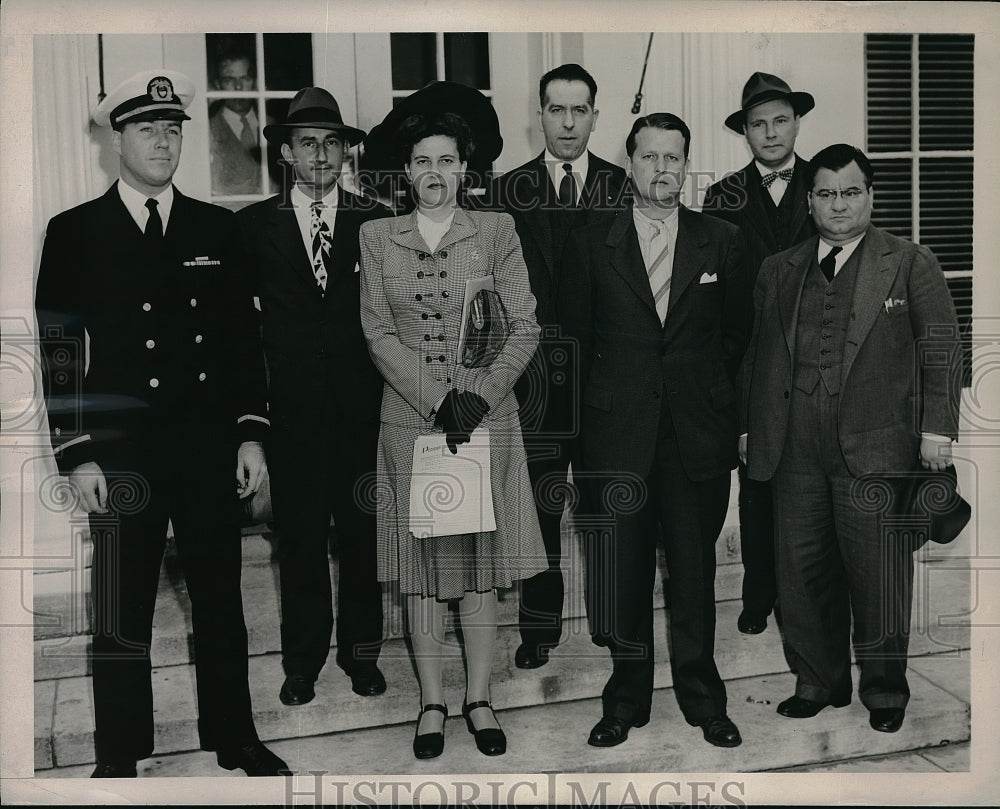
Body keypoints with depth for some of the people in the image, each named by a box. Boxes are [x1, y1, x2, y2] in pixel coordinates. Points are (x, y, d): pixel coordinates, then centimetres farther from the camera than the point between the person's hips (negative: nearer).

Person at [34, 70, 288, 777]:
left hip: (211, 446, 3)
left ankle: (235, 738, 26)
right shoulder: (75, 233, 2)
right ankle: (119, 758, 21)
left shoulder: (217, 229, 9)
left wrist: (251, 433, 4)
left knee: (222, 598, 11)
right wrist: (78, 454, -7)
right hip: (123, 451, -2)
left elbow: (243, 338, 10)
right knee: (123, 612, 4)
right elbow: (59, 350, -1)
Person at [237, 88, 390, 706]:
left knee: (362, 529, 8)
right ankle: (303, 660, 20)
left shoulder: (376, 222, 6)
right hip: (292, 405, 0)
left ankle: (362, 650, 24)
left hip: (362, 404, 0)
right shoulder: (254, 225, 6)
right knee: (299, 534, 6)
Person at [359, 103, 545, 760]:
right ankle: (432, 702, 19)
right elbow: (379, 335, 0)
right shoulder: (377, 237, 6)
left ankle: (479, 697, 19)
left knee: (481, 556, 6)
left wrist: (480, 395, -12)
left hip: (486, 412, 0)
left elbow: (526, 327, 1)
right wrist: (437, 400, -11)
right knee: (421, 558, 6)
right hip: (410, 417, 1)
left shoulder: (496, 230, 3)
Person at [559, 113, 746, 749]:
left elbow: (736, 334, 11)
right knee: (621, 572, 6)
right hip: (617, 435, 0)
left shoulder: (723, 242, 6)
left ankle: (702, 696, 24)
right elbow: (575, 336, 7)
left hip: (700, 434, 0)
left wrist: (722, 407, 8)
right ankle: (628, 698, 22)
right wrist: (597, 409, 5)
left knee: (696, 570, 7)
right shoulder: (590, 244, 4)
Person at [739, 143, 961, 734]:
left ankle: (885, 690, 20)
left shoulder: (913, 265, 5)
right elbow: (758, 355, 18)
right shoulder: (778, 271, 14)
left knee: (879, 575, 2)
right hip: (795, 450, 3)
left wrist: (937, 428, -6)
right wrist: (748, 426, 14)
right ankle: (820, 680, 24)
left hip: (876, 448, -3)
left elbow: (942, 349, 2)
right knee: (803, 570, 8)